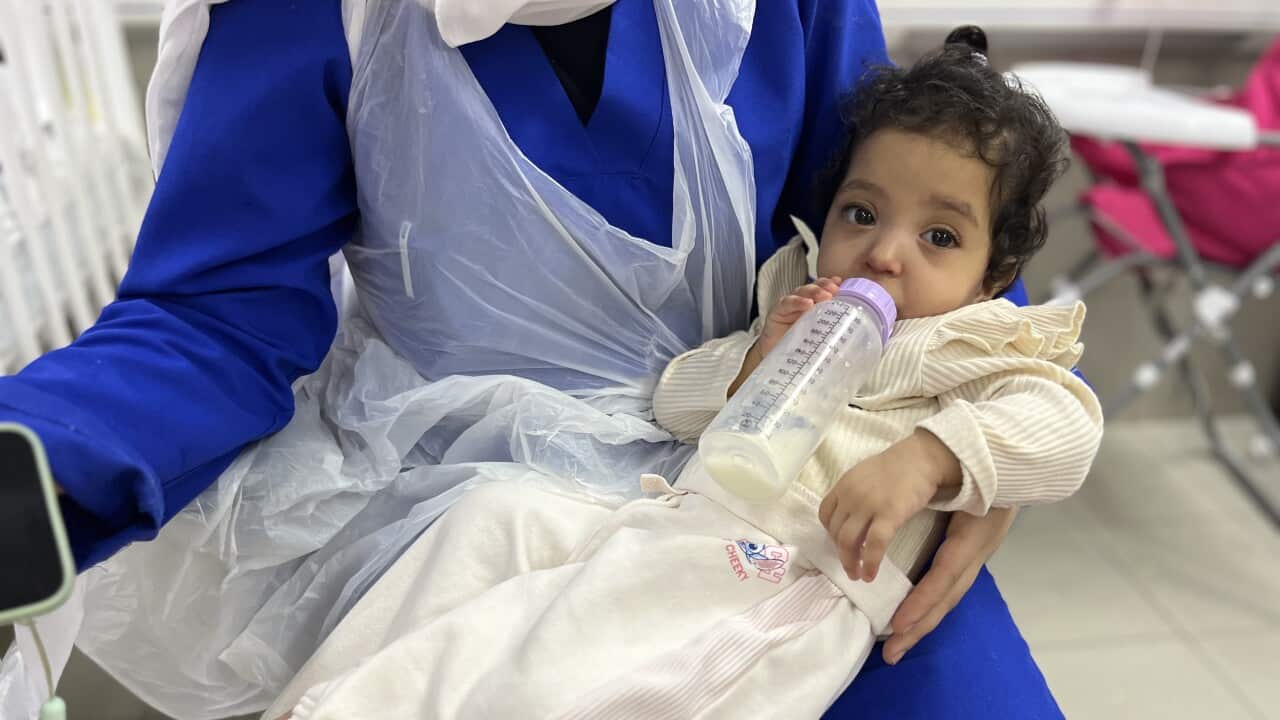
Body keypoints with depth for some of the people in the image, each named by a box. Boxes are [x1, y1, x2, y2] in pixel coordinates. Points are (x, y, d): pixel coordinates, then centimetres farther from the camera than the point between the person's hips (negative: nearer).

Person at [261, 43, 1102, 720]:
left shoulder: (974, 350, 9)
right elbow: (676, 399, 18)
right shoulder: (796, 315, 22)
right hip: (671, 526, 7)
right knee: (498, 517, -6)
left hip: (796, 581, -6)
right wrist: (754, 362, -3)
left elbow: (1066, 424, -10)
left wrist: (923, 458, -27)